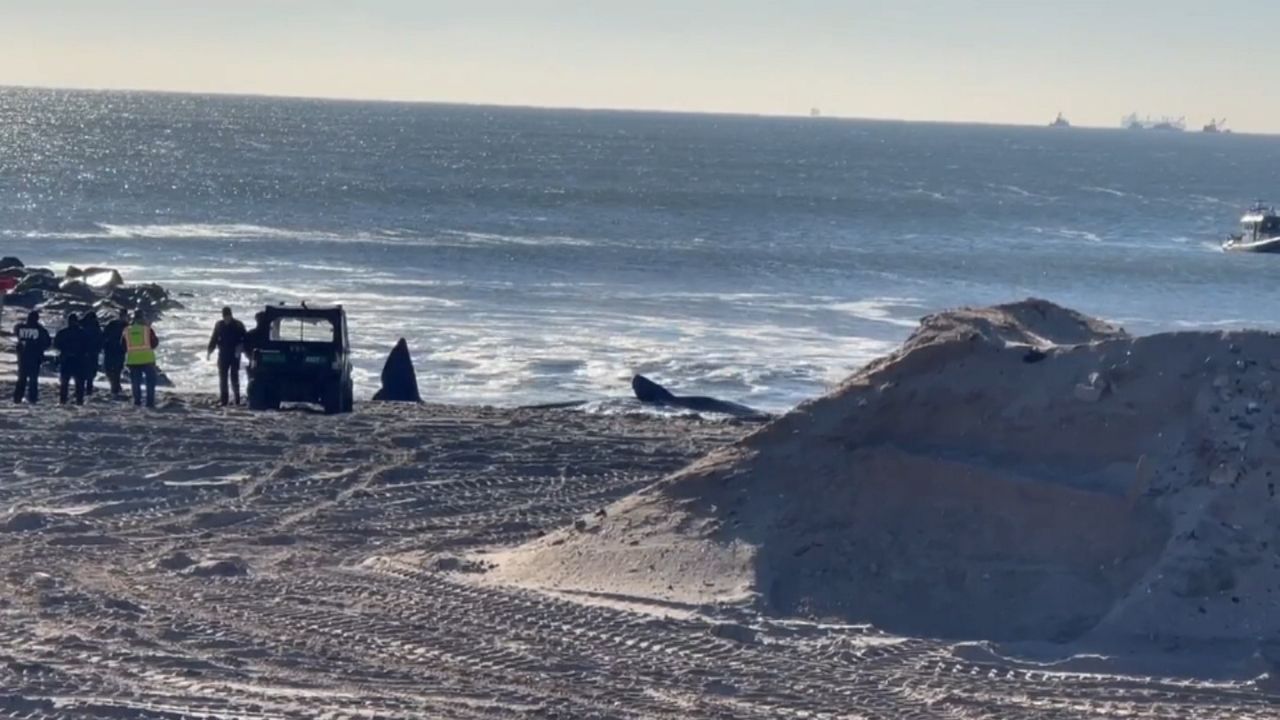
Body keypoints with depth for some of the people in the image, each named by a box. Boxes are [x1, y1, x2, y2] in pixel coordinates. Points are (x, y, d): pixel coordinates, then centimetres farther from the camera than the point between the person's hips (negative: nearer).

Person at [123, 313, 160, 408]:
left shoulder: (127, 331, 3)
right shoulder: (147, 329, -4)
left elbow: (123, 347, 9)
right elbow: (154, 343, 2)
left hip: (133, 360, 2)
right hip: (147, 359, -2)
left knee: (136, 382, 11)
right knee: (150, 382, 8)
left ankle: (137, 402, 6)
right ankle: (150, 402, 0)